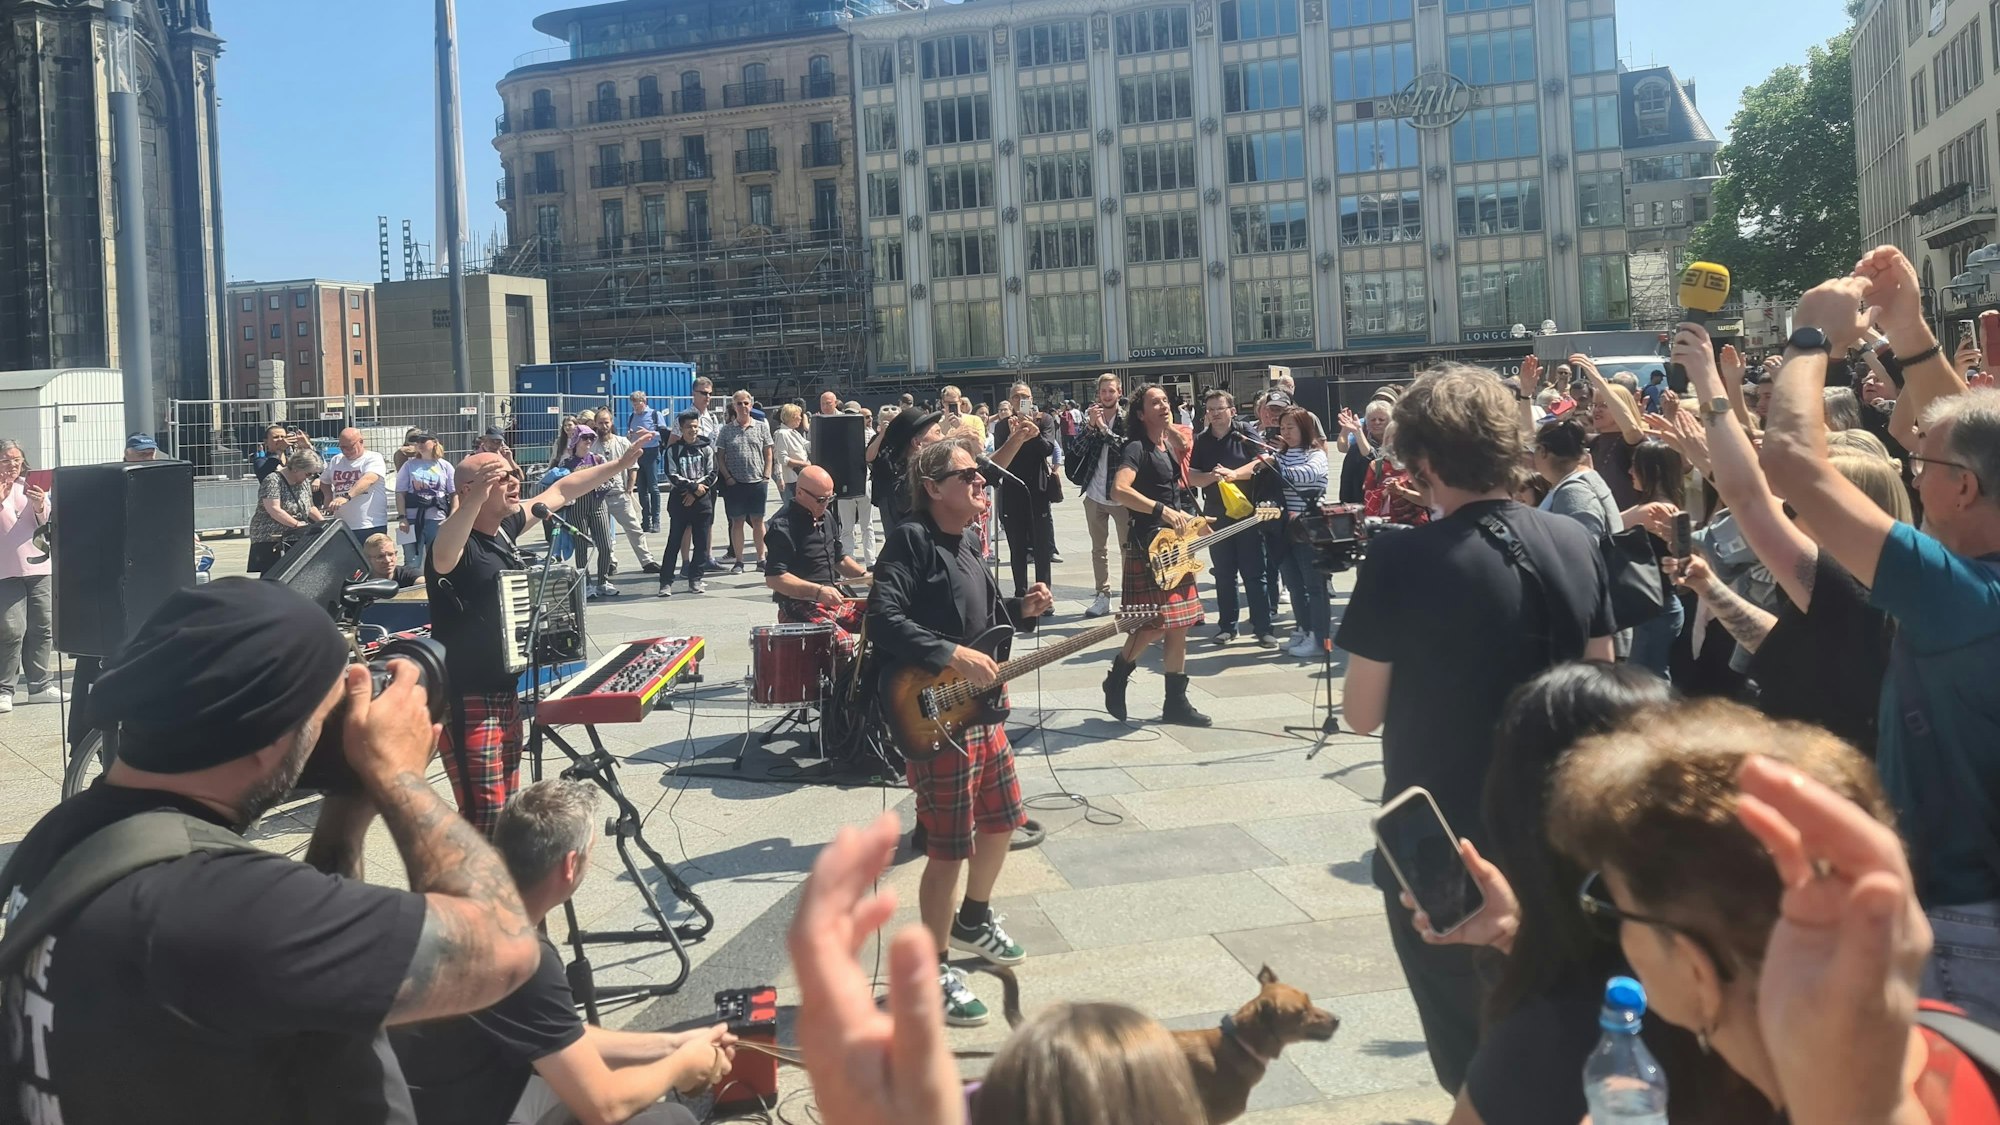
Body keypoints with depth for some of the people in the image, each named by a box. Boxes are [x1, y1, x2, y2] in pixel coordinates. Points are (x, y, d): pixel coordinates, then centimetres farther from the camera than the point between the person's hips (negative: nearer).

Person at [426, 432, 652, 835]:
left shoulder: (505, 528, 6)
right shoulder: (460, 543, -18)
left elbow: (561, 491, 19)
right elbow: (443, 556, -43)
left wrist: (621, 464, 23)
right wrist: (476, 498, -57)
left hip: (506, 692, 9)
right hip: (466, 700, -9)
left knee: (507, 805, 17)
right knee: (483, 817, -12)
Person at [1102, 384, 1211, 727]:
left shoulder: (1170, 447, 16)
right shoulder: (1137, 448, -11)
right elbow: (1119, 490, -27)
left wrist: (1187, 521, 13)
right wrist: (1162, 511, -31)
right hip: (1148, 544, -9)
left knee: (1178, 624, 7)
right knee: (1155, 623, -14)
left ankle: (1176, 701, 12)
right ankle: (1117, 678, 6)